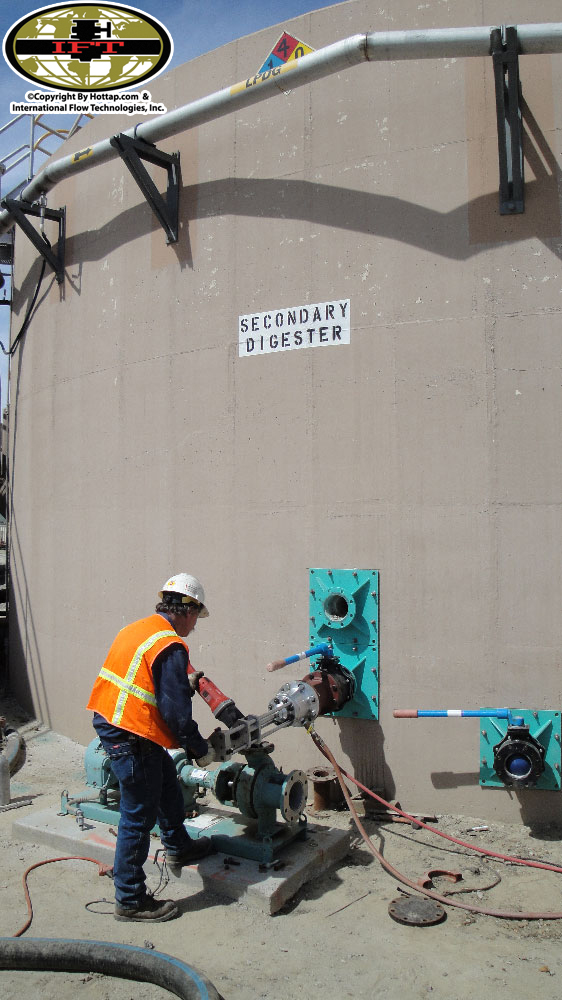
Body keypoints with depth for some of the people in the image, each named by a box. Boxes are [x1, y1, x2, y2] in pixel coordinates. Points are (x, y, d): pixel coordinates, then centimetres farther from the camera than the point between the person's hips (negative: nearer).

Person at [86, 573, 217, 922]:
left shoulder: (138, 629, 8)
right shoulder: (170, 647, -20)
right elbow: (176, 712, -20)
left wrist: (185, 684, 22)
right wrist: (201, 749, -6)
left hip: (109, 721, 10)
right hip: (131, 738, -10)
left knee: (167, 785, 26)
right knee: (139, 817, 3)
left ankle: (179, 848, 46)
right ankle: (130, 899, 17)